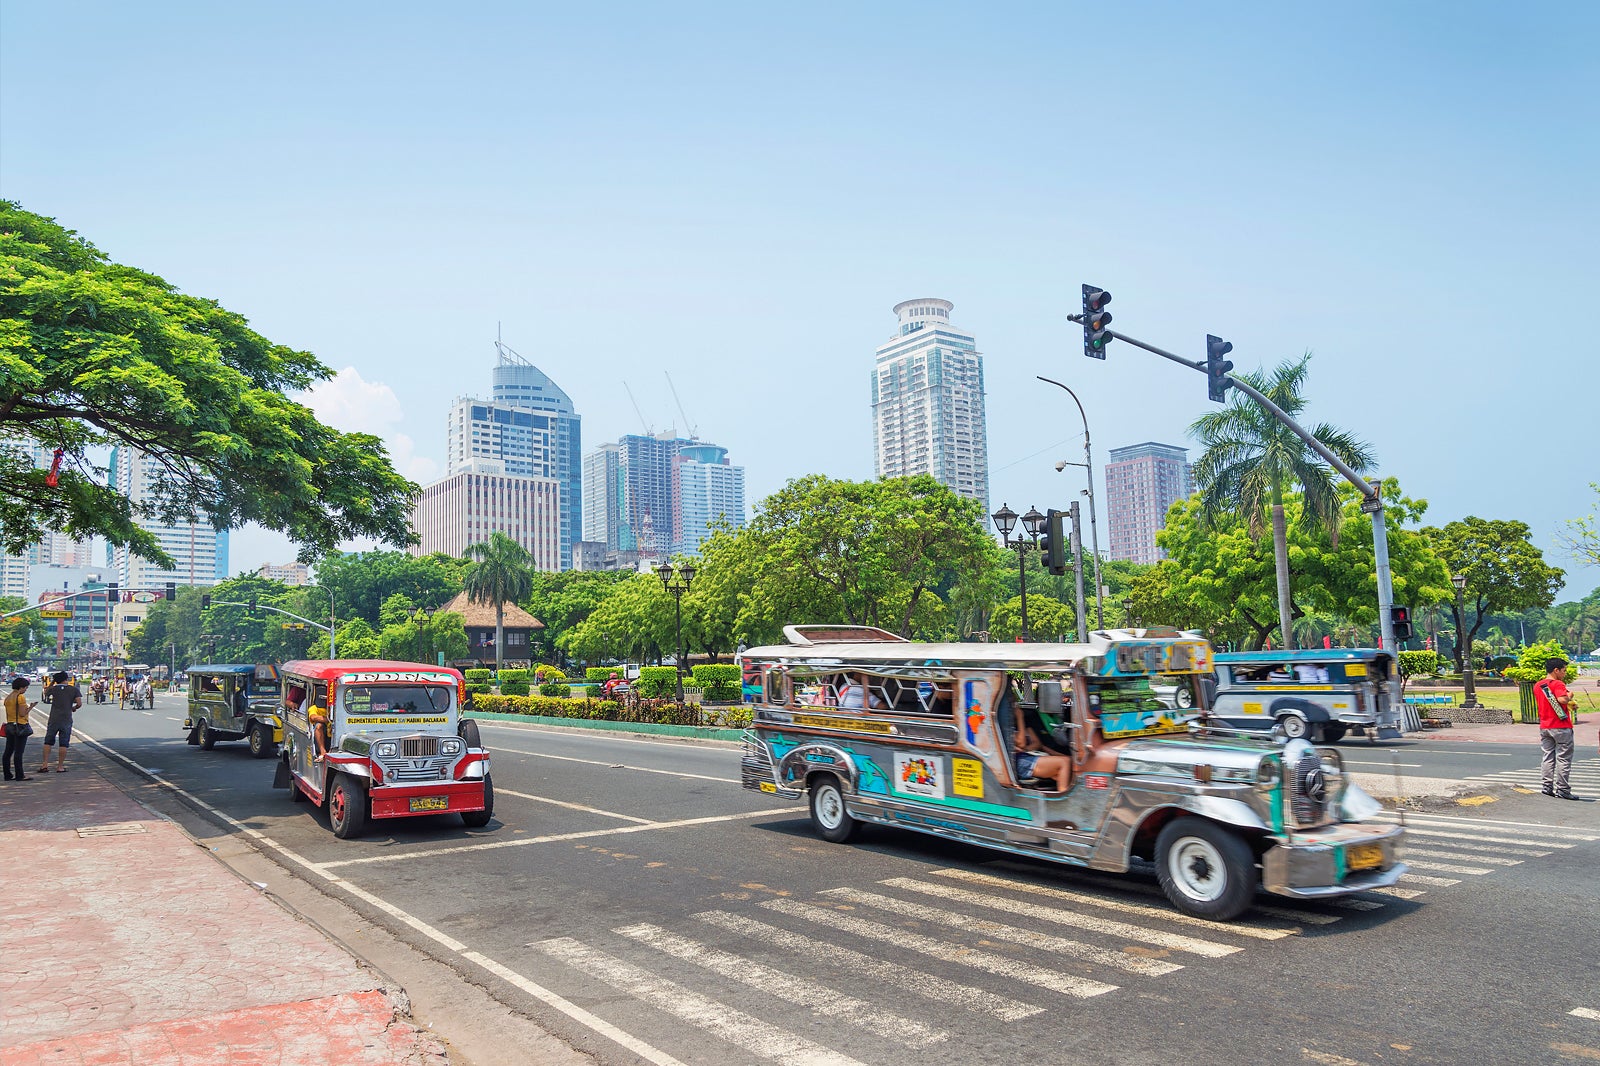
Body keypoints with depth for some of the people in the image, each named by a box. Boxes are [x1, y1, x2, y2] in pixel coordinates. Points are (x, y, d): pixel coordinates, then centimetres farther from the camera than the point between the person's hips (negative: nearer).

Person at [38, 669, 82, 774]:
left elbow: (46, 694, 22)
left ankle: (45, 764, 6)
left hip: (53, 719, 1)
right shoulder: (74, 689, -4)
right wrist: (74, 708, 11)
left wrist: (52, 682, 22)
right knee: (63, 744, 2)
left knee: (48, 742, 12)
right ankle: (60, 766, 4)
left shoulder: (54, 689, 0)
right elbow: (79, 703, -9)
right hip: (66, 720, -1)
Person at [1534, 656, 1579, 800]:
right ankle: (1562, 790, 1)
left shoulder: (1537, 686, 11)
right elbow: (1562, 699, -31)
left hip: (1544, 727, 7)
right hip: (1561, 726, -7)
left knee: (1548, 757, 11)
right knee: (1563, 758, 0)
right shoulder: (1558, 684, -13)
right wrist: (1569, 696, -10)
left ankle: (1548, 787, 10)